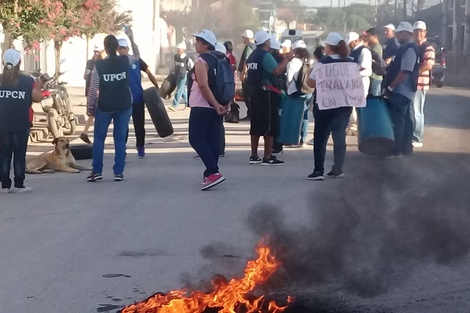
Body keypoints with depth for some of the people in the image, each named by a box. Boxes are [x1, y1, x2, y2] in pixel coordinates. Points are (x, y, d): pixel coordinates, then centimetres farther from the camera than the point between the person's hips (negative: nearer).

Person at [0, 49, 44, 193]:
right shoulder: (27, 81, -8)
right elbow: (37, 98, -6)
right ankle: (19, 185, 4)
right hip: (21, 125, -2)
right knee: (19, 154, 5)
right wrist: (38, 87, 12)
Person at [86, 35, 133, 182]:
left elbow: (93, 88, -8)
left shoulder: (99, 65, -10)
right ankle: (118, 172, 3)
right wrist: (131, 38, 25)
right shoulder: (125, 61, -5)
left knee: (99, 138, 10)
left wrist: (90, 106, 1)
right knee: (120, 138, 6)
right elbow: (137, 56, 19)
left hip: (104, 106, -2)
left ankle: (97, 171, 6)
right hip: (124, 105, 2)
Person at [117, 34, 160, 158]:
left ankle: (140, 148, 21)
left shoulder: (136, 60, -2)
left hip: (138, 99, 0)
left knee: (139, 125, 6)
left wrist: (157, 88, 0)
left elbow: (149, 73, 4)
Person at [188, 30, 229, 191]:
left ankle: (213, 172, -17)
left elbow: (203, 85, -23)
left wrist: (216, 105, -22)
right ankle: (210, 174, 11)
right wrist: (226, 103, 10)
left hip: (202, 107, -8)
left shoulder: (201, 61, -13)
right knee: (213, 140, 9)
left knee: (196, 139, -6)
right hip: (217, 107, 9)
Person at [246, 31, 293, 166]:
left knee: (256, 124, 12)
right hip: (266, 93, -9)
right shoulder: (266, 55, -15)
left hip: (255, 92, 9)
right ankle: (268, 157, -5)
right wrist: (286, 59, -13)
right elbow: (277, 70, -27)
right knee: (270, 125, -5)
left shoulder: (253, 56, 13)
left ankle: (254, 156, 14)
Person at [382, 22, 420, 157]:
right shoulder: (406, 48, 15)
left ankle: (397, 149, -3)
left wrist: (390, 88, -21)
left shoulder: (410, 49, -17)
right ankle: (406, 147, 17)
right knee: (404, 119, 12)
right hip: (402, 91, 10)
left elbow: (405, 72, -23)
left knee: (397, 120, -7)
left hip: (400, 91, -10)